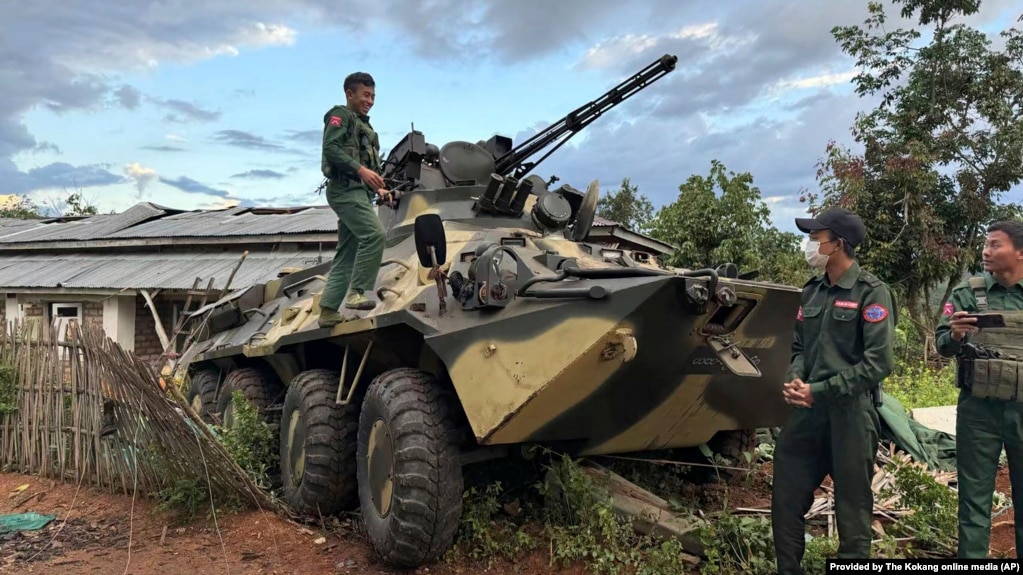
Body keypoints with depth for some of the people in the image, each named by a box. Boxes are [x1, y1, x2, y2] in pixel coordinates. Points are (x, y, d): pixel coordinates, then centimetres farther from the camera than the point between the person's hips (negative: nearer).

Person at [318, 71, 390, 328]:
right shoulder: (341, 115, 2)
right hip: (345, 188, -9)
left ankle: (328, 310, 7)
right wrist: (361, 169, -22)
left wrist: (377, 188, 11)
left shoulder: (364, 125, 28)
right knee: (374, 234, -26)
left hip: (358, 191, 9)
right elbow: (330, 148, -14)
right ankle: (357, 293, -25)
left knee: (346, 256, 6)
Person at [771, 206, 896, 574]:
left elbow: (878, 364, -14)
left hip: (850, 413, -6)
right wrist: (795, 379, -5)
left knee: (852, 508, 7)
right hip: (807, 410, 6)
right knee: (786, 499, 10)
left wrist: (821, 391, -16)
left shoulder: (871, 293, -8)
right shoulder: (812, 291, 11)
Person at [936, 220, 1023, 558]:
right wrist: (955, 335, -25)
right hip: (979, 408, -1)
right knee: (975, 498, 6)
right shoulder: (968, 293, 0)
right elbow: (941, 344, -4)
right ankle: (971, 555, 14)